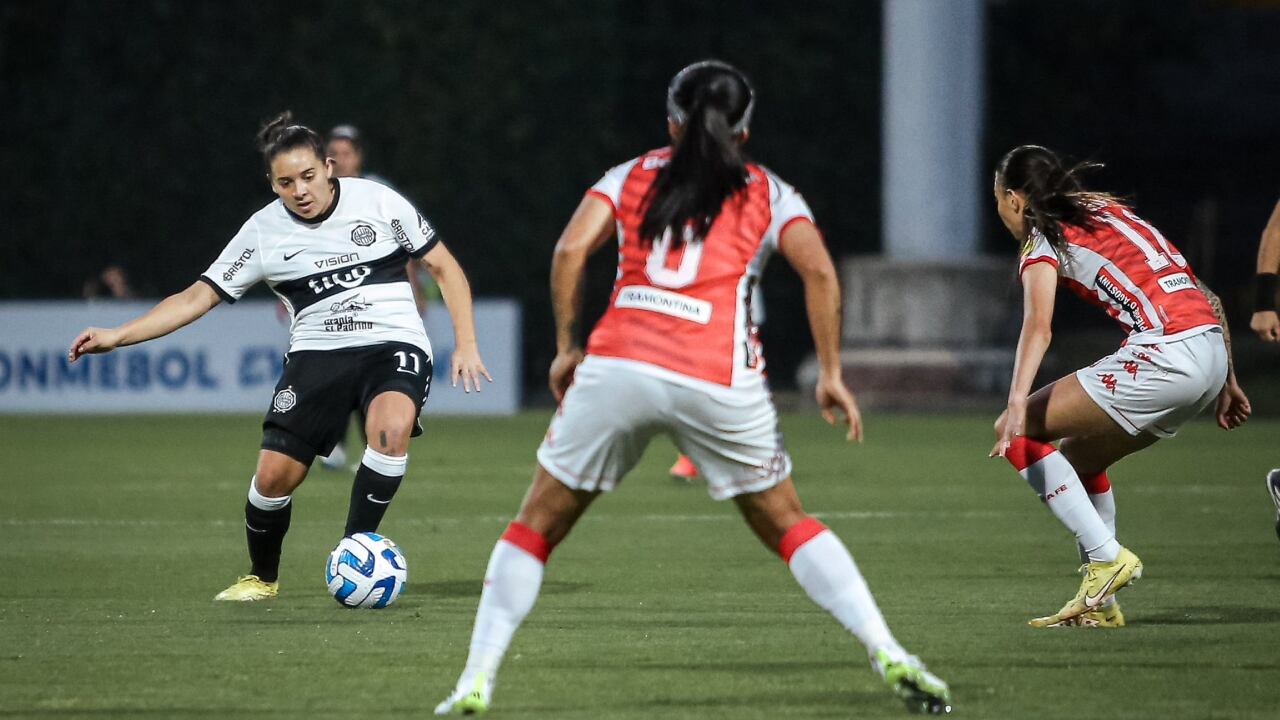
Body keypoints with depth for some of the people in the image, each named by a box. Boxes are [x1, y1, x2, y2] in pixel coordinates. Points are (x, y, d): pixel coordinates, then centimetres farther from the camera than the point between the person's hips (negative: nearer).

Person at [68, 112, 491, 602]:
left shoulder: (378, 202, -3)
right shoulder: (263, 232, 0)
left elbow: (444, 268, 5)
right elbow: (198, 297, 2)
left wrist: (466, 344, -4)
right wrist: (116, 336, -7)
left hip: (393, 344, -2)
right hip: (317, 353, 2)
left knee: (392, 427, -34)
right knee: (274, 473, -12)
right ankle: (262, 578, 18)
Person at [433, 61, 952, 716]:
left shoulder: (632, 176, 20)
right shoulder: (769, 194, 17)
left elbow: (571, 249, 4)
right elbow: (819, 273, 1)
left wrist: (566, 347, 10)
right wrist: (831, 374, 4)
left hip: (616, 367, 0)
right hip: (719, 381, 0)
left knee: (536, 526, 13)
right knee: (789, 527, 15)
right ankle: (889, 656, 2)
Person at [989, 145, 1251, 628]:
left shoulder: (1042, 239, 4)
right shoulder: (1109, 211, 27)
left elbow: (1038, 325, -18)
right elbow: (1207, 299, 25)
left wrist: (1018, 402, -29)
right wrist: (1227, 381, 28)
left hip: (1163, 353, -9)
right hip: (1211, 349, 9)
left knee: (1017, 434, 0)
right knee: (1078, 458, 24)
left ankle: (1106, 556, -5)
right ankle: (1100, 603, 21)